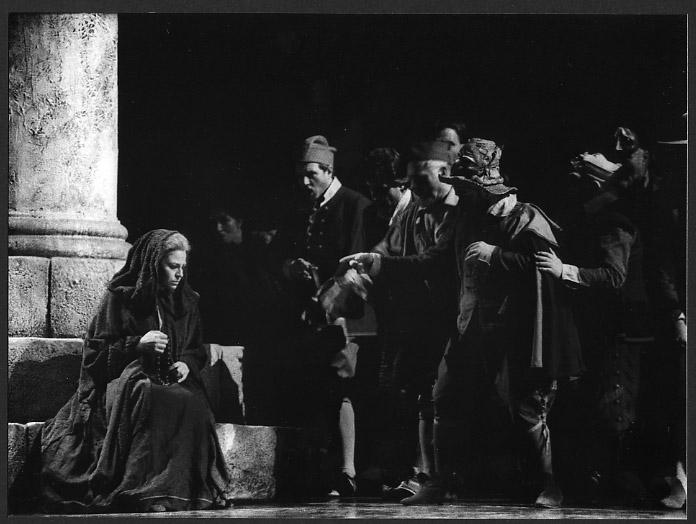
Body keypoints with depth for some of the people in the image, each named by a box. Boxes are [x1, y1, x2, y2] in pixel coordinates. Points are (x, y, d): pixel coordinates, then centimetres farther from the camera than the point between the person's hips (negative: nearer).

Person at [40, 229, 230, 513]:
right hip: (124, 380, -3)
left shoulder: (186, 302, 16)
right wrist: (137, 345, -12)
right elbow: (94, 352, 1)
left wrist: (187, 364, 0)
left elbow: (196, 350, 25)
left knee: (192, 404, -35)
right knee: (145, 398, -41)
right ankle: (146, 492, -43)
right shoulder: (119, 298, 2)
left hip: (172, 380, 4)